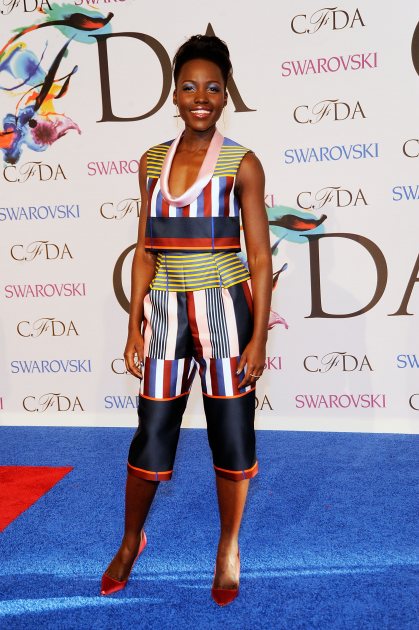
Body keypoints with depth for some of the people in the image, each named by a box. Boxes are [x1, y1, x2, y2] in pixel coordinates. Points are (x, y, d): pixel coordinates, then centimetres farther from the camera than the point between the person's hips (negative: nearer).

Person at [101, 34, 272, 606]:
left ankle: (229, 547, 29)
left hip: (226, 309, -2)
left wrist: (259, 337, -9)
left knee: (231, 434, 7)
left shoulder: (242, 163, -2)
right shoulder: (153, 161, 8)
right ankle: (131, 540, 33)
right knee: (151, 436, 8)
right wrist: (134, 326, 5)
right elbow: (145, 251, 9)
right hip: (166, 311, 3)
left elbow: (260, 257, -3)